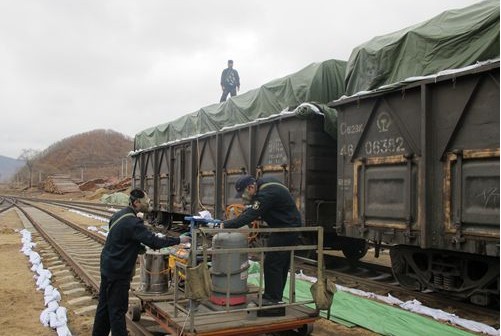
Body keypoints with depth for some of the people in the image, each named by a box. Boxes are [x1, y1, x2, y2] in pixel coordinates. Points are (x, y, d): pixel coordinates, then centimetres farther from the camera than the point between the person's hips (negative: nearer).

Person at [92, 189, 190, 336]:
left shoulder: (120, 214, 7)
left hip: (107, 267, 10)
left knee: (104, 306, 19)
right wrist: (179, 240, -19)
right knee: (118, 309, 0)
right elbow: (154, 242, -27)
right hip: (118, 273, -9)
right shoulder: (132, 223, -24)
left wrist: (138, 247, 7)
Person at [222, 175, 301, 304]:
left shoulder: (266, 194, -26)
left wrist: (226, 225, -22)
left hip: (286, 229, -10)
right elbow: (252, 210, 13)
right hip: (289, 227, 10)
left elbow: (250, 216, -28)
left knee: (272, 263, -5)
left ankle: (272, 299, 3)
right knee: (281, 263, 16)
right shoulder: (263, 183, 4)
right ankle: (276, 296, 26)